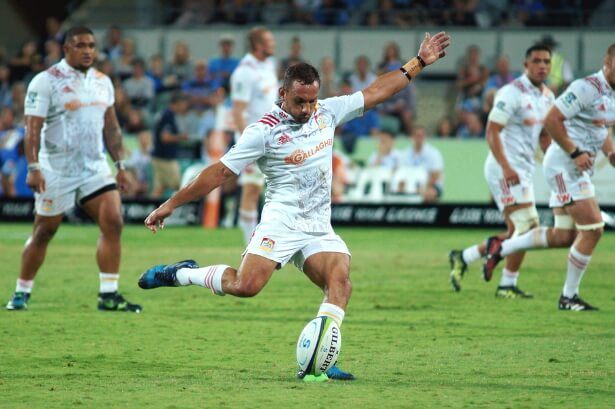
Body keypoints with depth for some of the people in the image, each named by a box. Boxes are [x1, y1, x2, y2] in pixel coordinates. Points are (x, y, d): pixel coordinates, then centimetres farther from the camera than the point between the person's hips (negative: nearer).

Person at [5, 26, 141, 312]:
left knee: (113, 223, -10)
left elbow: (111, 128, 17)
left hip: (95, 168, 5)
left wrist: (120, 165, 12)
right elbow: (33, 128, -13)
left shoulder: (103, 82, 10)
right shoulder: (46, 81, -9)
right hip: (56, 170, -5)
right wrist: (33, 168, -21)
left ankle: (109, 296, -6)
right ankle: (21, 294, 18)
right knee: (44, 232, 3)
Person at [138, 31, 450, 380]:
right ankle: (180, 274, 0)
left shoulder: (327, 112, 9)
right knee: (246, 285, -23)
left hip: (319, 227, 5)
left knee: (341, 280, -20)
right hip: (282, 219, -5)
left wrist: (420, 62, 16)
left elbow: (375, 93, 17)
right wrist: (171, 205, -6)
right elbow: (220, 172, -5)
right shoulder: (265, 130, -7)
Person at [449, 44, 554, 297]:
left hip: (524, 171, 9)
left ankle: (463, 258, 20)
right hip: (506, 169, -9)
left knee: (517, 233, 11)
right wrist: (506, 167, -27)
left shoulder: (548, 96, 13)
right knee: (526, 226, -11)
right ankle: (508, 285, -1)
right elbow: (492, 131, -18)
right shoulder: (512, 93, -14)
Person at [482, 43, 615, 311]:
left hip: (578, 168, 10)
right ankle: (569, 297, 0)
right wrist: (575, 153, -22)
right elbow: (552, 121, -20)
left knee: (563, 236, 10)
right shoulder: (586, 88, -17)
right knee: (592, 230, -12)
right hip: (564, 166, -10)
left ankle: (500, 248, 24)